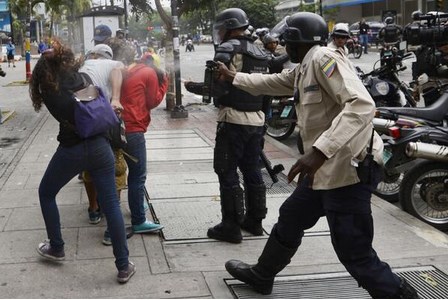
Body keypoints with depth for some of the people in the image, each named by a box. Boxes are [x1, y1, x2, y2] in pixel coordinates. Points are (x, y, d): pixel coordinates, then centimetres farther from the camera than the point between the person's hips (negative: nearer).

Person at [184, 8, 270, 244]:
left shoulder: (228, 49, -10)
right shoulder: (260, 53, 16)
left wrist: (192, 87, -2)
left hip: (233, 120, -8)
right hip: (257, 120, 8)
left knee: (227, 172, -2)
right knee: (252, 170, 15)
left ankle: (231, 226, 1)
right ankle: (254, 220, 23)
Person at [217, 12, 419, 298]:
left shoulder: (324, 59, -17)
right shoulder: (305, 68, 14)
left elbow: (362, 105, -29)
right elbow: (271, 82, 34)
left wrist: (319, 151, -36)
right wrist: (233, 77, 45)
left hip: (349, 167, -11)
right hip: (326, 167, 11)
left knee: (355, 253, -6)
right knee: (290, 218, 24)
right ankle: (261, 275, 43)